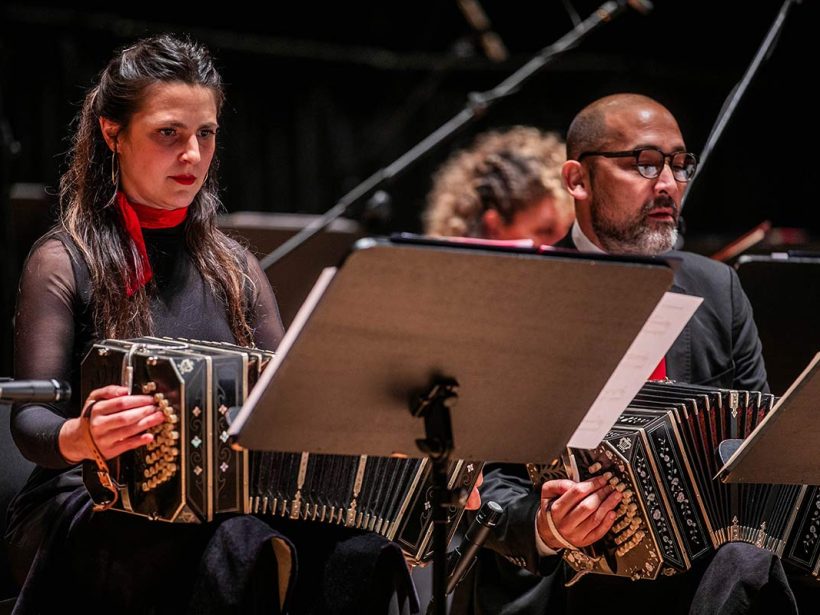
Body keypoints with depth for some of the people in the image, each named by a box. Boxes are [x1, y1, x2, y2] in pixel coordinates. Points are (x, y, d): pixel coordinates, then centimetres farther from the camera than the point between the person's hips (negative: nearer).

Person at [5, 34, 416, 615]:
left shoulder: (233, 267, 20)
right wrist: (82, 437, -30)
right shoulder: (66, 261, 4)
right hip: (87, 514, -4)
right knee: (244, 541, -38)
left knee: (361, 549, -29)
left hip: (227, 497, 4)